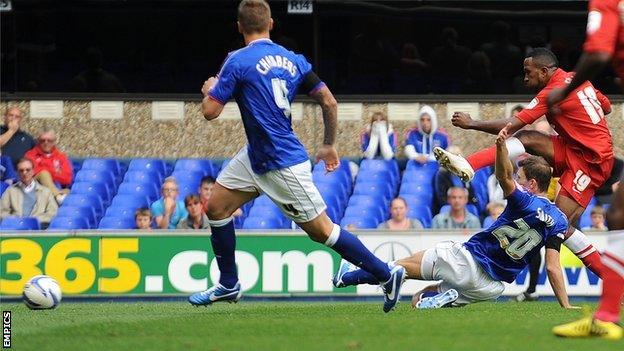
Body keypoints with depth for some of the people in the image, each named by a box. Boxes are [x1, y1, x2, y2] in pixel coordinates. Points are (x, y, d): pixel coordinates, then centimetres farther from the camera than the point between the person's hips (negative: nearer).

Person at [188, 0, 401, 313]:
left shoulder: (238, 62, -16)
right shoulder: (293, 60, 4)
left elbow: (210, 111, -14)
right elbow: (329, 102, 3)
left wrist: (209, 90, 9)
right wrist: (329, 145, 17)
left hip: (282, 165, -8)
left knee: (321, 230, -2)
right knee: (216, 206, 12)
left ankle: (387, 275, 2)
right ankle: (228, 286, 19)